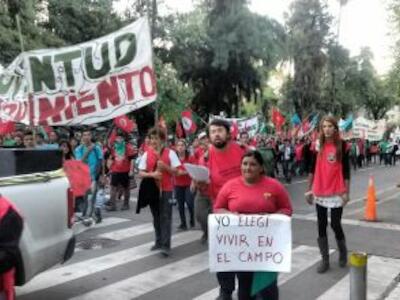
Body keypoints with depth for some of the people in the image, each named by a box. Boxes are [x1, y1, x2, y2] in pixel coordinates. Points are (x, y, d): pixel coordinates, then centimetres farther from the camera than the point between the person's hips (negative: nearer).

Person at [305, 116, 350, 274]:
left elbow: (346, 170, -2)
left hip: (337, 192, -2)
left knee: (335, 224, 0)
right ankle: (325, 259, 17)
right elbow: (312, 168, 7)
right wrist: (309, 189, 5)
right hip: (319, 192, 3)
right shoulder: (317, 145, 2)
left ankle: (343, 251, 29)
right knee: (321, 225, 6)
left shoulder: (342, 145, -4)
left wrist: (346, 192, -5)